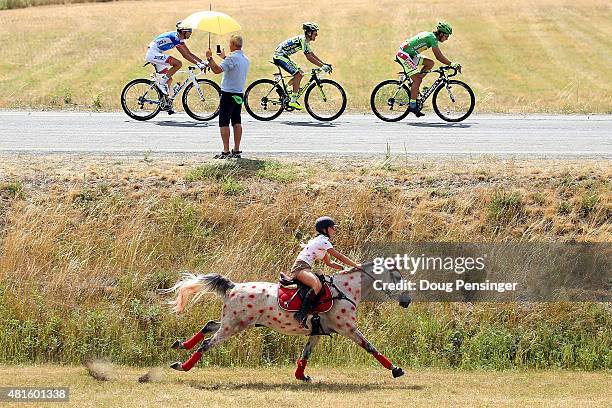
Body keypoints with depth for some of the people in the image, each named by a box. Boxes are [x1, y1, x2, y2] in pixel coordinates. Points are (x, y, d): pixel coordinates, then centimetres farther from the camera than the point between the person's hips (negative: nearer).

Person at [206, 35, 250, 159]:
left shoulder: (232, 58, -17)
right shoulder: (245, 59, 11)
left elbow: (217, 70, -25)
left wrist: (209, 58, -14)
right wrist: (224, 57, 39)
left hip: (228, 94, -8)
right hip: (239, 94, 8)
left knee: (224, 123, -4)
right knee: (237, 122, 9)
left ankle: (226, 151, -9)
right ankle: (236, 150, 9)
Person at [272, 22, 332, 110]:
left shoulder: (306, 41, 11)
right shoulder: (302, 40, -20)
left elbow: (312, 54, 15)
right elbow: (309, 57, -25)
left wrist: (324, 64, 6)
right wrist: (322, 66, -25)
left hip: (283, 56, 10)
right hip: (280, 56, -10)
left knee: (301, 73, 9)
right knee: (298, 74, -16)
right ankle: (293, 101, -14)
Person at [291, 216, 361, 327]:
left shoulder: (322, 241, 24)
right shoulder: (322, 240, -7)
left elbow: (329, 262, 28)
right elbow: (339, 256, -8)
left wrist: (344, 268, 17)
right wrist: (356, 265, -2)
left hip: (305, 268, 11)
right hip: (301, 267, -11)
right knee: (318, 285, -36)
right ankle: (301, 314, -41)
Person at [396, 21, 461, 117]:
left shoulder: (431, 36, 14)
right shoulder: (432, 38, -15)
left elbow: (439, 56, 20)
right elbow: (439, 57, -17)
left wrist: (451, 64, 16)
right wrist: (452, 64, -13)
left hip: (411, 55, 10)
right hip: (404, 54, -10)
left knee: (430, 63, 6)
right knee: (417, 80, -13)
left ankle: (414, 86, 5)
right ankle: (412, 106, -11)